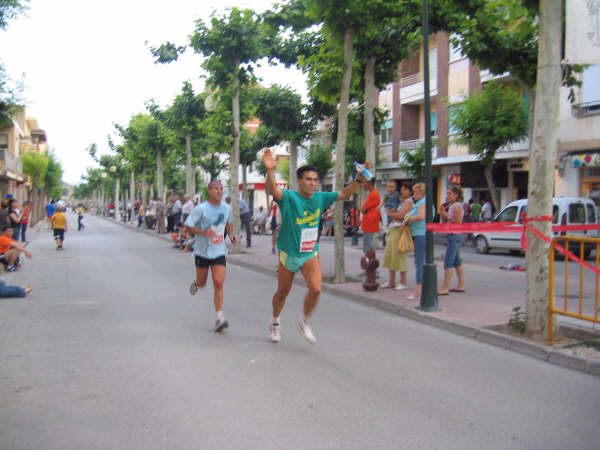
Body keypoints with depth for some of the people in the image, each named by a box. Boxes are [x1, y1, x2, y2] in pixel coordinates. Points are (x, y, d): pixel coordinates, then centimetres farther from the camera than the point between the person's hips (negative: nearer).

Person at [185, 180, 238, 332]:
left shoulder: (227, 208, 2)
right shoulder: (201, 209, -12)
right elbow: (188, 226, -11)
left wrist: (231, 234, 6)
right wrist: (204, 232, -26)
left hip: (219, 252, 2)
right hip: (202, 251, -2)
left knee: (218, 283, -12)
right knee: (202, 283, 14)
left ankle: (219, 317, -10)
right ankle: (196, 283, 53)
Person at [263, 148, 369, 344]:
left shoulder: (320, 198, -1)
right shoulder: (289, 197, -16)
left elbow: (345, 194, 8)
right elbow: (273, 190, -36)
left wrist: (359, 178, -7)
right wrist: (270, 171, -55)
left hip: (310, 253, 3)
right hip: (289, 254, -3)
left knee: (316, 289, -15)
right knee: (282, 292, 13)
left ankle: (304, 322, 12)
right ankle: (275, 322, 41)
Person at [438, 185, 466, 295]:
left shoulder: (457, 206, -12)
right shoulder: (451, 206, 16)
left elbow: (458, 222, -19)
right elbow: (445, 222, 18)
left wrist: (447, 216, -18)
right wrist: (443, 213, 4)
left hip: (455, 236, -10)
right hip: (453, 236, 10)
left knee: (448, 262, -12)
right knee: (457, 262, 14)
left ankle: (445, 288, -14)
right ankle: (461, 285, 21)